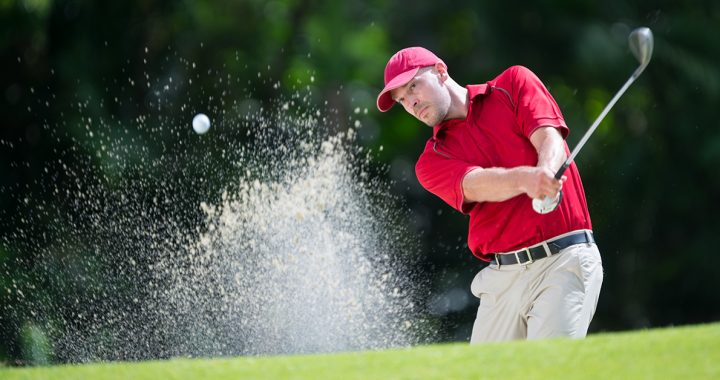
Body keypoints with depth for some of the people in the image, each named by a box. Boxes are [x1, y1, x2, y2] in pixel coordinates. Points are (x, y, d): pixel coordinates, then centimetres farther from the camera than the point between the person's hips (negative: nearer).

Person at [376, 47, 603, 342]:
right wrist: (524, 178, -33)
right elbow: (477, 185, -10)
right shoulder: (432, 162, 10)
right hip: (502, 276, 4)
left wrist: (546, 171, -31)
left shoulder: (514, 84, 9)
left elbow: (551, 139, -7)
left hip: (564, 257, -4)